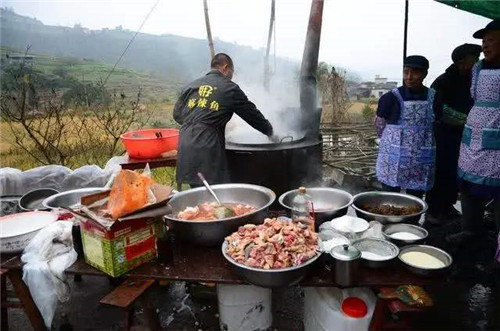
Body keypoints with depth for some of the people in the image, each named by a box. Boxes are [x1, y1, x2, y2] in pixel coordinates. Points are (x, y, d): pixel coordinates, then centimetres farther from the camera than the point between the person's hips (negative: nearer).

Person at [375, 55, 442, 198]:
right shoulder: (391, 97, -11)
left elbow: (436, 124, 14)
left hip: (421, 161, 3)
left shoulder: (433, 98, 0)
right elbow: (380, 125, 0)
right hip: (393, 160, -3)